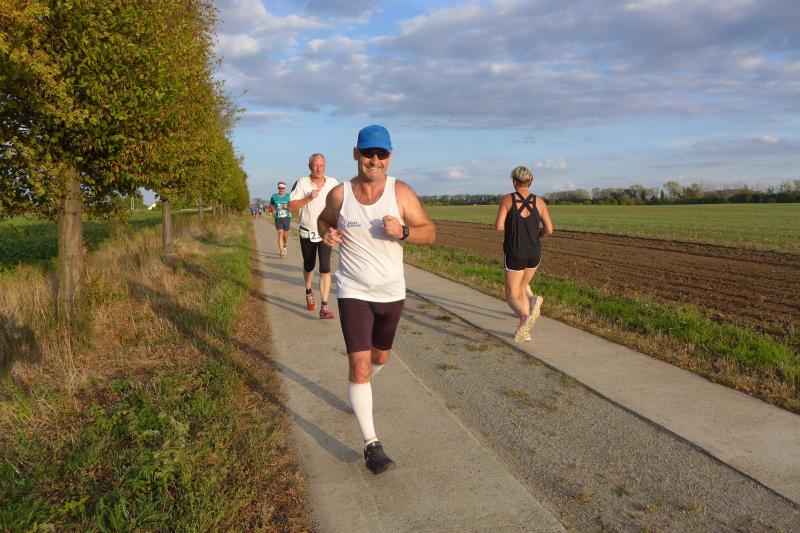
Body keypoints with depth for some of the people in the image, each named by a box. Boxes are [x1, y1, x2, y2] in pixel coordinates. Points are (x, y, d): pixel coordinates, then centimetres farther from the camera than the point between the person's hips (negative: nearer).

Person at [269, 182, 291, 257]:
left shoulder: (289, 196, 1)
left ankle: (284, 246, 37)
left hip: (287, 217, 0)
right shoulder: (274, 196, 6)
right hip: (278, 218, 0)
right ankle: (281, 252, -15)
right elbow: (271, 205, 23)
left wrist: (287, 207, -18)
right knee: (280, 233, -12)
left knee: (285, 234, 6)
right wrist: (273, 210, 4)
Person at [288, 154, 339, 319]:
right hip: (307, 233, 0)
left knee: (325, 269, -13)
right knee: (308, 266, 18)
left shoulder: (333, 183, -4)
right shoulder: (302, 183, -9)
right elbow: (291, 206, -13)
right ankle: (309, 291, 48)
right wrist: (308, 198, -25)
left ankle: (324, 307, -13)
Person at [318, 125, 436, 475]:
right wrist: (327, 234, -10)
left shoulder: (401, 193, -9)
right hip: (353, 292, -2)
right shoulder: (339, 194, -7)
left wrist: (403, 230, -28)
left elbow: (430, 233, -8)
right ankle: (371, 444, 0)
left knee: (380, 356, 21)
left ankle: (359, 390, 56)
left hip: (391, 292, 2)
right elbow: (323, 220, 13)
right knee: (360, 364, -11)